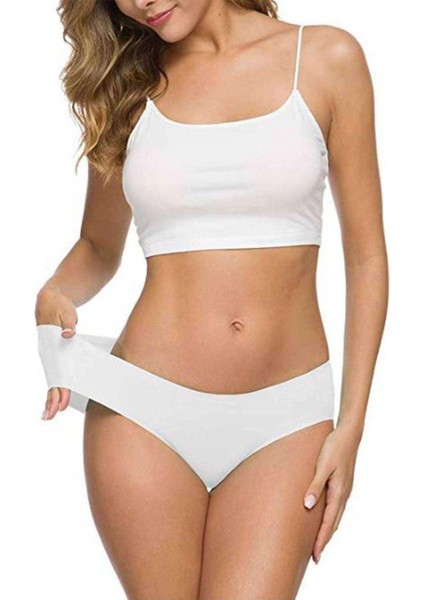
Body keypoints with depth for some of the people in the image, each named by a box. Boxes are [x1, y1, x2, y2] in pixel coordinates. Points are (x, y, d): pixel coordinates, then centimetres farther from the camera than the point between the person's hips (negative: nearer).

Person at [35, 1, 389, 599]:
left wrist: (350, 426, -1)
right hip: (145, 409, 1)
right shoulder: (129, 86, 8)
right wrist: (54, 296, -3)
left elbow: (366, 256, 3)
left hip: (285, 416, -1)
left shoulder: (326, 57, 2)